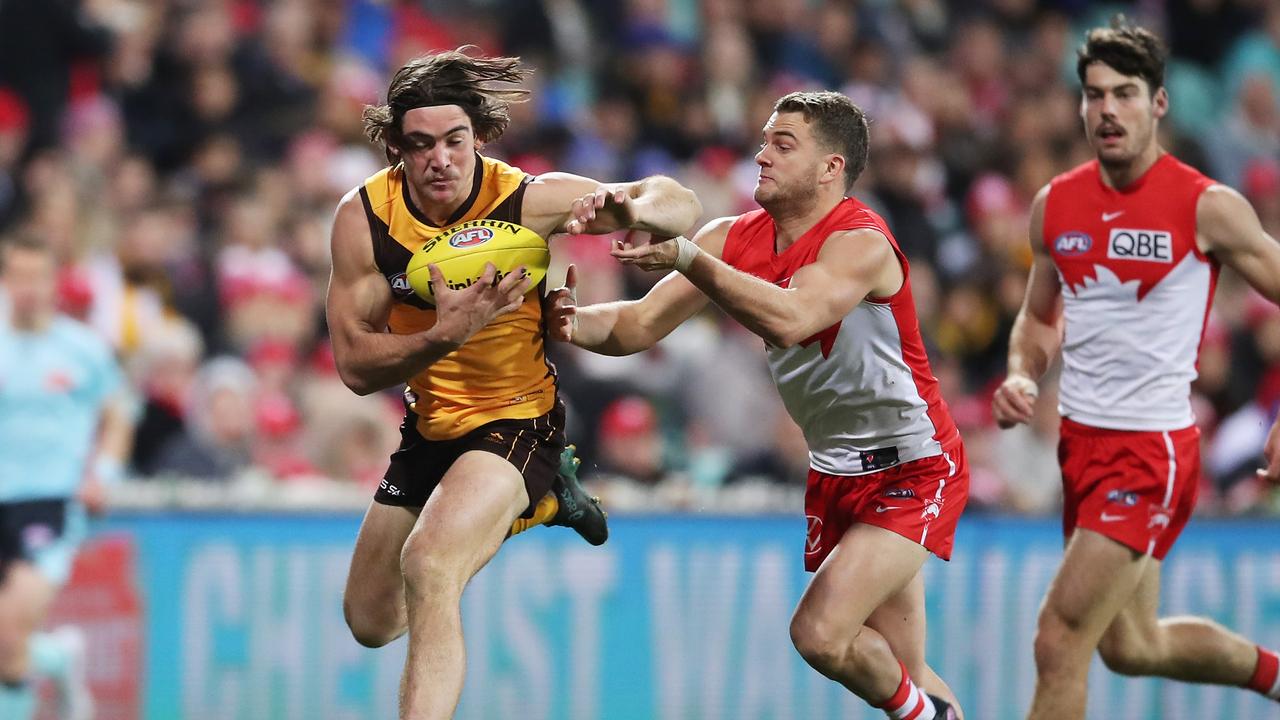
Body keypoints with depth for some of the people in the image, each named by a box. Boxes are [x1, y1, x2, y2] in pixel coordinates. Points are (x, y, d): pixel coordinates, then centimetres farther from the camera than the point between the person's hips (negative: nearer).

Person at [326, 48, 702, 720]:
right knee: (371, 623, 21)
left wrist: (629, 210, -40)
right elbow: (354, 365, -17)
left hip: (515, 420, -5)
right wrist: (444, 335, -35)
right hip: (429, 429, 5)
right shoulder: (364, 217, -16)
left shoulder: (528, 199, -21)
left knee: (427, 566, -33)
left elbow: (682, 205, -15)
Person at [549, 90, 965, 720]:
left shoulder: (861, 243, -23)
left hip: (913, 469, -7)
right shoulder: (735, 239, -1)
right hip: (835, 473, 7)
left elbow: (789, 320, -42)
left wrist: (686, 257, -47)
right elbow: (641, 325, -5)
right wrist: (576, 324, -26)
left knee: (821, 633, -20)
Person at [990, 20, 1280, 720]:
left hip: (1152, 453, -7)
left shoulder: (1209, 208, -12)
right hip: (1079, 443, 7)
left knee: (1060, 640, -16)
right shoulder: (1055, 204, 4)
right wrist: (1021, 377, 0)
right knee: (1131, 647, 20)